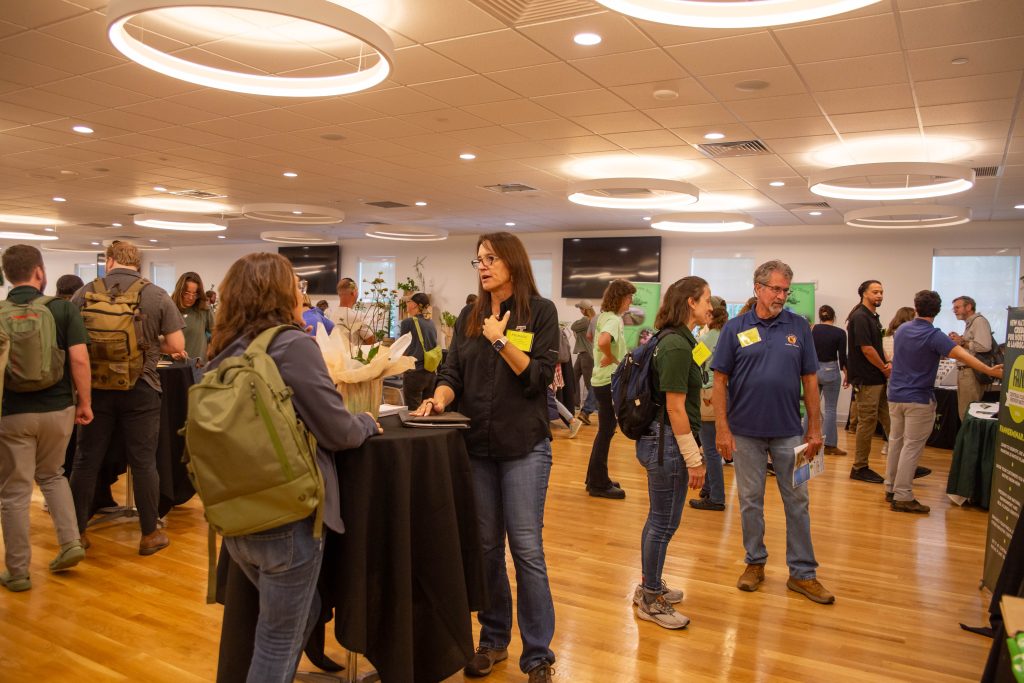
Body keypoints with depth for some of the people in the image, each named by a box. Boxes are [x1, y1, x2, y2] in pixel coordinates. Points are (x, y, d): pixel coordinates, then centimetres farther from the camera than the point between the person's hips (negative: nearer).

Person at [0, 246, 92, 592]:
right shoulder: (62, 308, -6)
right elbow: (79, 359, -12)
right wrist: (85, 402, -2)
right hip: (57, 408, 1)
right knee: (51, 475, 24)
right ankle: (71, 543, 14)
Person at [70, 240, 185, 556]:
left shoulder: (85, 293, -3)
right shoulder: (158, 296, -6)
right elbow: (177, 345, -8)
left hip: (96, 386, 2)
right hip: (140, 388, -1)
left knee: (86, 461, 13)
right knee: (143, 462, 6)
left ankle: (77, 532, 24)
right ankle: (150, 534, 15)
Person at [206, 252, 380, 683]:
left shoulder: (226, 352, 6)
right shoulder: (292, 345, -15)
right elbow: (337, 431, -13)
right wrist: (368, 423, 7)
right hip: (286, 519, -7)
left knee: (302, 614, 26)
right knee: (278, 639, 9)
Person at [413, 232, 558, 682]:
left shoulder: (540, 311, -3)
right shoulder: (469, 317, 10)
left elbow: (539, 377, -10)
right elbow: (453, 372, 5)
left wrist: (501, 340, -17)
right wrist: (439, 398, -14)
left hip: (523, 446, -4)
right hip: (476, 444, 5)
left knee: (526, 548, -1)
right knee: (485, 546, 12)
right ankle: (494, 639, 29)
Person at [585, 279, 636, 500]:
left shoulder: (604, 317, 11)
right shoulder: (614, 319, -18)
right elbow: (603, 341, -39)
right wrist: (611, 358, -21)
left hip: (604, 380, 10)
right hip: (609, 382, -10)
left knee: (605, 431, 17)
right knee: (606, 432, -1)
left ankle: (596, 479, 27)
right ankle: (599, 485, 7)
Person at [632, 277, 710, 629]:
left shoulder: (676, 341, 10)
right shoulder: (676, 346, -19)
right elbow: (675, 408, -20)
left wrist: (694, 452, 16)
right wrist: (694, 460, -16)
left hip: (659, 441, 10)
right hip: (667, 443, -10)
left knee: (659, 520, 20)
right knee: (664, 523, 3)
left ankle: (650, 587, 35)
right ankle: (650, 600, 18)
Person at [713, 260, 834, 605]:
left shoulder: (799, 327, 1)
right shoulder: (735, 328, -2)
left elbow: (810, 380, 4)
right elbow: (720, 380, -2)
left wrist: (815, 428, 1)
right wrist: (722, 429, -8)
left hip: (789, 431, 1)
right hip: (746, 432, -1)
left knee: (797, 502, 8)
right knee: (750, 501, 10)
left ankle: (802, 572, 19)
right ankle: (755, 562, 26)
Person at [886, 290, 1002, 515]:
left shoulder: (902, 330, 7)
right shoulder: (933, 336, -15)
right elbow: (962, 356, -27)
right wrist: (990, 371, -31)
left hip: (895, 395, 7)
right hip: (918, 399, -7)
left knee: (896, 441, 16)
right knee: (912, 446, -3)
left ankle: (891, 488, 23)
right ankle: (903, 498, -3)